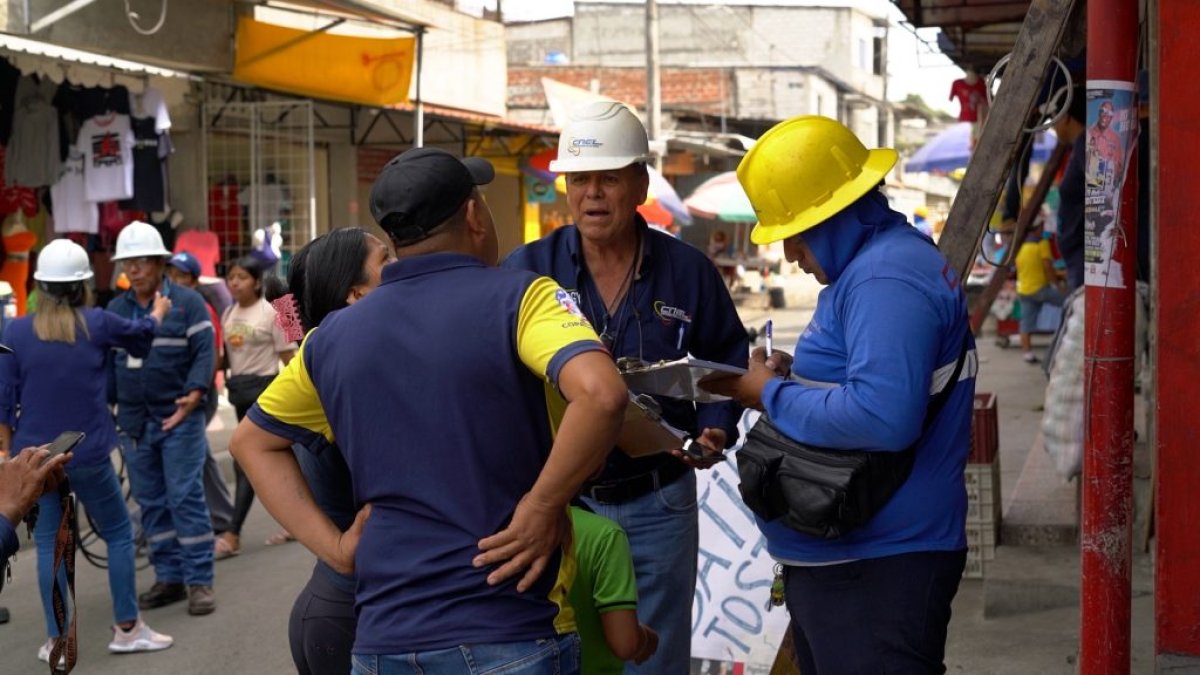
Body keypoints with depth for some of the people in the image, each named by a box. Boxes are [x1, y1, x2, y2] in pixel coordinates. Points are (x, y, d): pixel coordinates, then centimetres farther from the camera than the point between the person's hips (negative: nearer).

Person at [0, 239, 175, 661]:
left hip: (36, 455, 2)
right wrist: (158, 312, 37)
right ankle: (127, 628, 15)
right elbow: (140, 333, 15)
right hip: (88, 453, -1)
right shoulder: (96, 323, -6)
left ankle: (57, 641, 12)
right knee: (118, 534, 12)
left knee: (49, 544, 9)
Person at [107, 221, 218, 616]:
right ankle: (169, 578, 17)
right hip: (134, 422, 5)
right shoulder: (115, 309, 12)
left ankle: (199, 581, -3)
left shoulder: (187, 302, -2)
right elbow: (106, 360, 16)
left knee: (185, 498, -7)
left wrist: (193, 396, -22)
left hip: (179, 419, -5)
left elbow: (204, 352, -8)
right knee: (150, 502, 8)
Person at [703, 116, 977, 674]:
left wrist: (770, 395, -19)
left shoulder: (888, 278, -20)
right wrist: (791, 376, 6)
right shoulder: (870, 265, 14)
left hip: (878, 569, -11)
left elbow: (884, 415, -32)